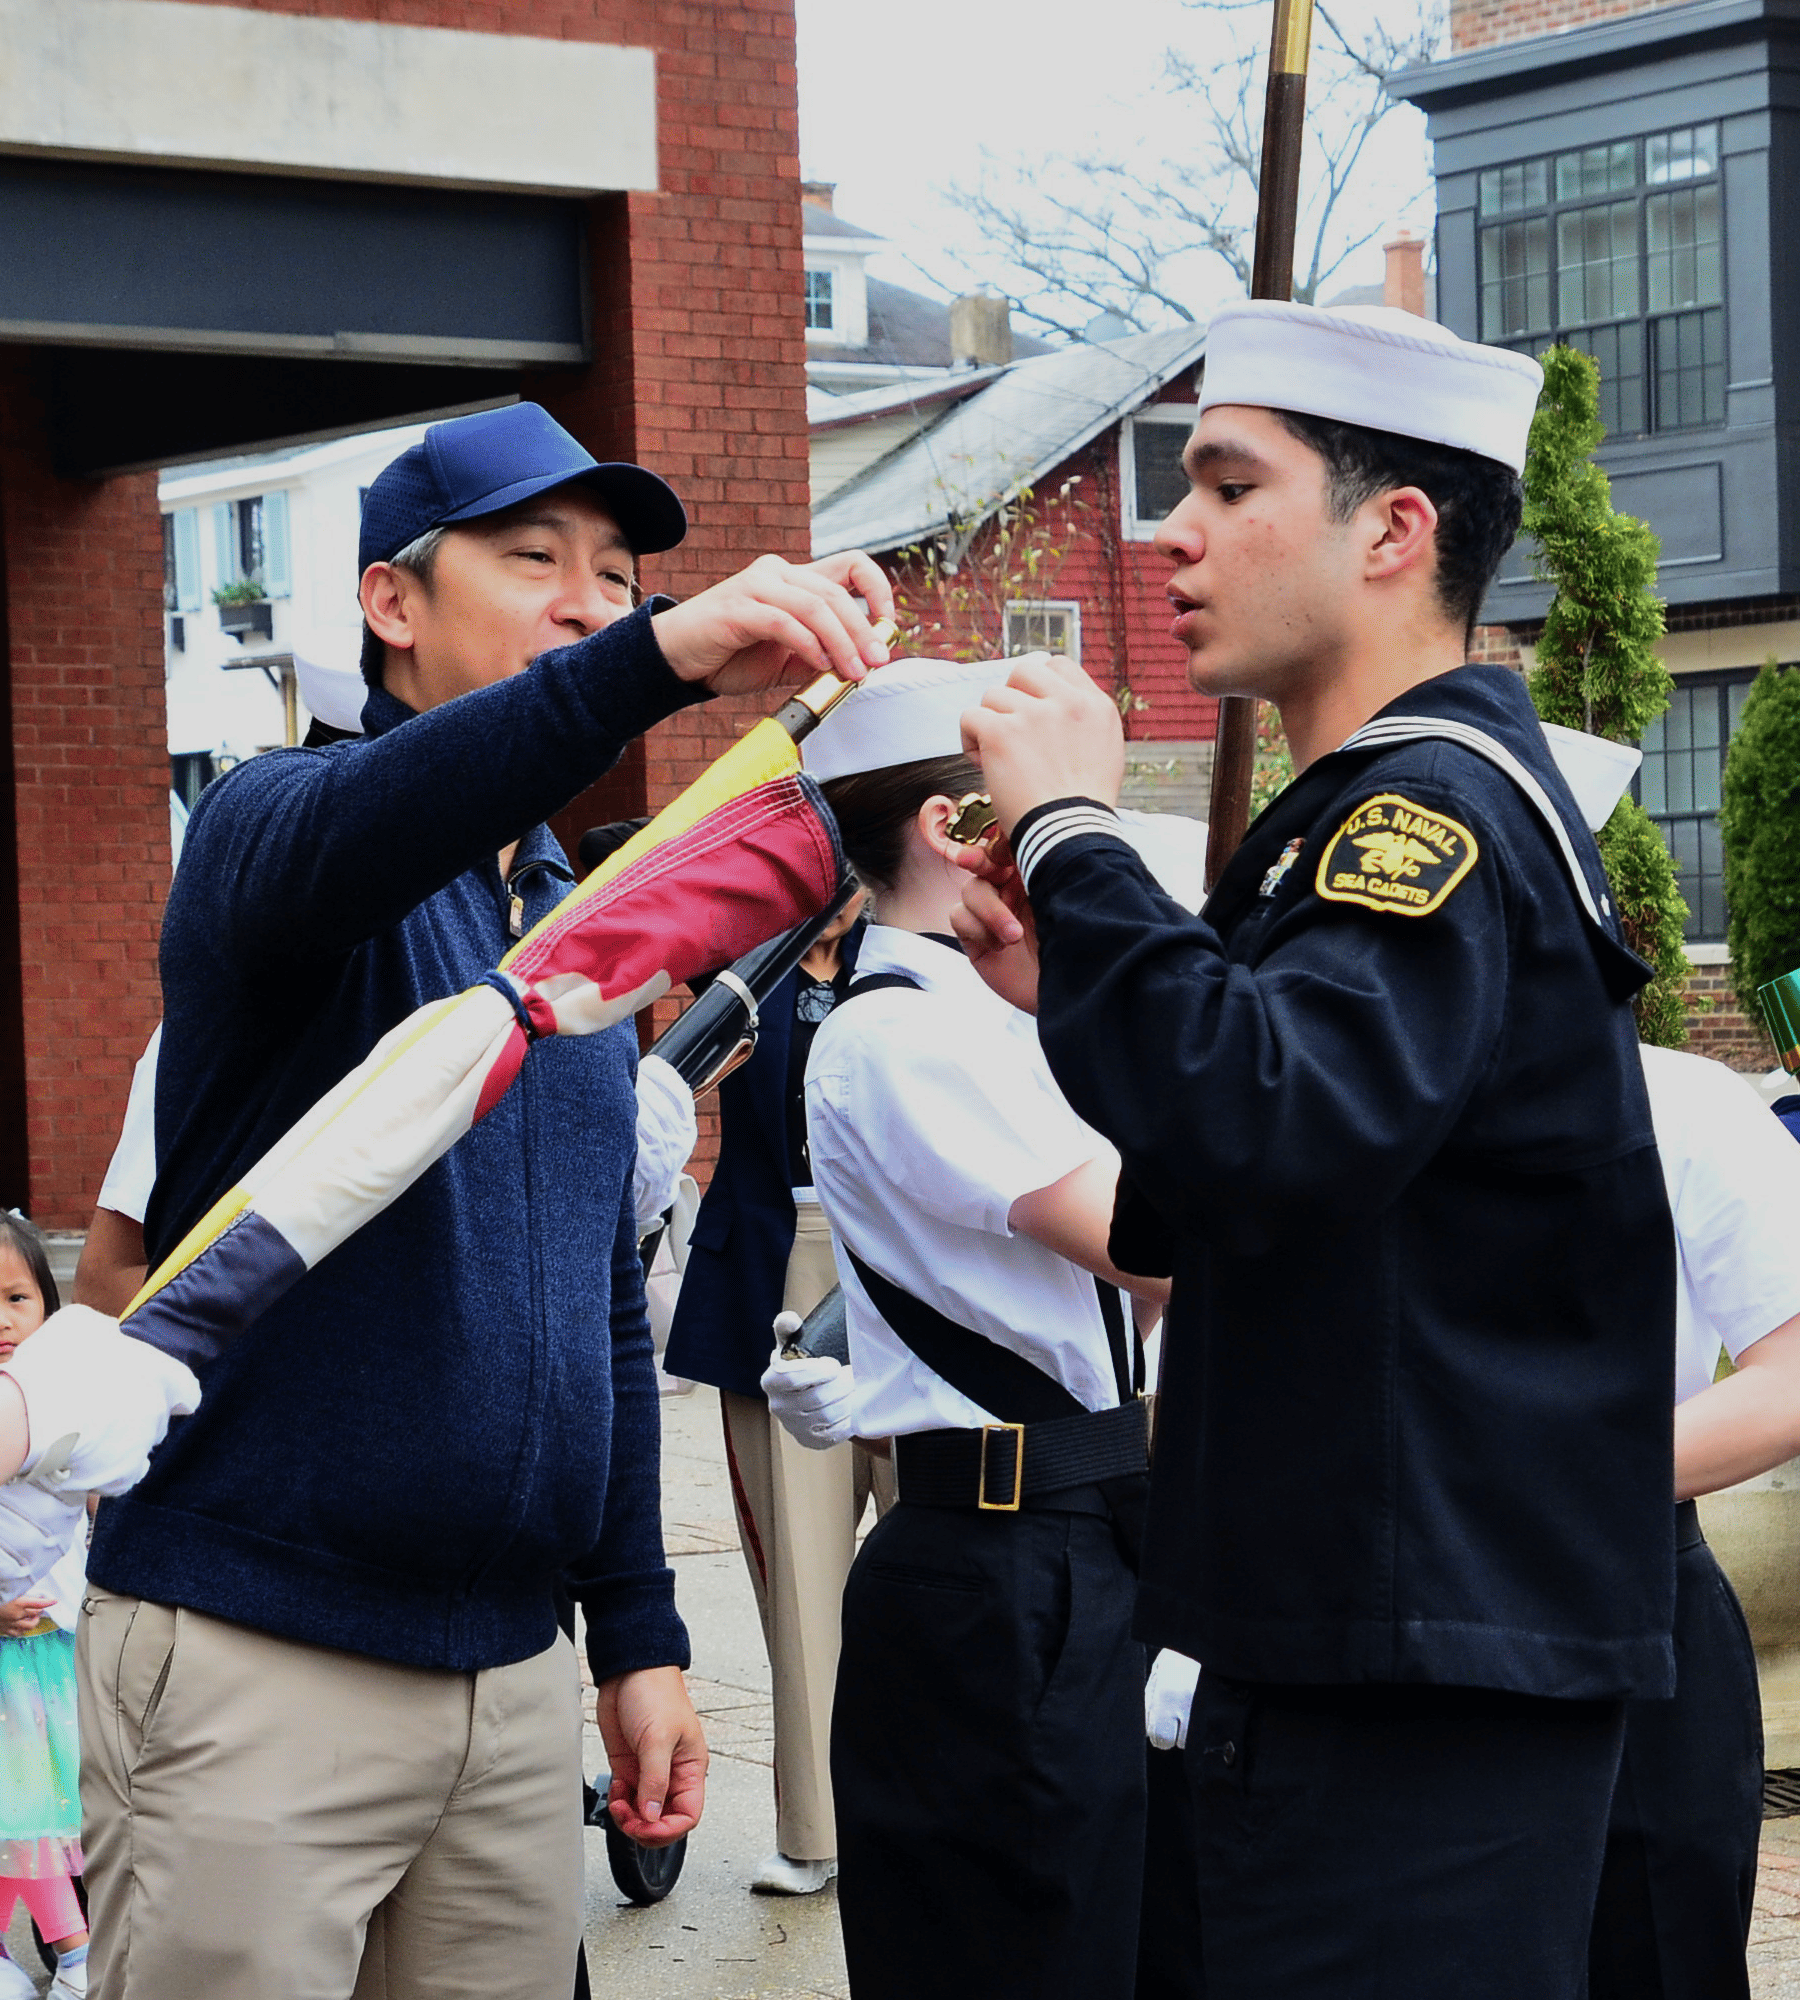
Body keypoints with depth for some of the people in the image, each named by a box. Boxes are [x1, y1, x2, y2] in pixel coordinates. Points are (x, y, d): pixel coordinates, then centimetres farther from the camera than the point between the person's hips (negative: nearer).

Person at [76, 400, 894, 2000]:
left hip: (517, 1673, 6)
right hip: (258, 1666, -6)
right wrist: (655, 663, -46)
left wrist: (640, 1627, 15)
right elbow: (330, 846, -32)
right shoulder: (268, 821, -5)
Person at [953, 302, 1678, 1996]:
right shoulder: (1373, 811, 18)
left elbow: (1276, 1132, -33)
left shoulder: (1440, 805, -14)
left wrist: (1072, 834, -23)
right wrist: (1072, 996, 7)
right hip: (1349, 1638, 10)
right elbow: (1218, 1217, 21)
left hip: (1428, 1662, -10)